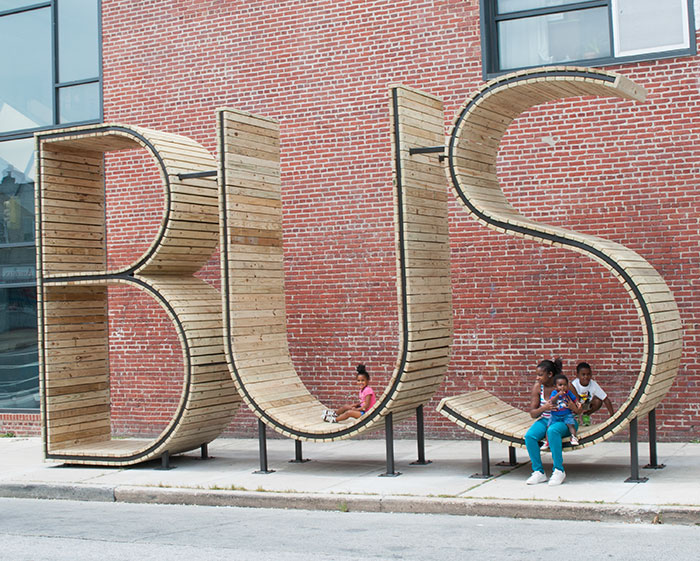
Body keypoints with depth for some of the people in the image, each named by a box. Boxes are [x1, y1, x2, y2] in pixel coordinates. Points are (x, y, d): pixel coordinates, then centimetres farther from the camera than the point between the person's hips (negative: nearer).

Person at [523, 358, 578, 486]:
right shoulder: (537, 387, -3)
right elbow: (533, 413, -4)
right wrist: (544, 408, -25)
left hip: (564, 421, -4)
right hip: (545, 420, 4)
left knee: (552, 431, -37)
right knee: (529, 436, -26)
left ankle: (559, 471, -25)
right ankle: (538, 472, -12)